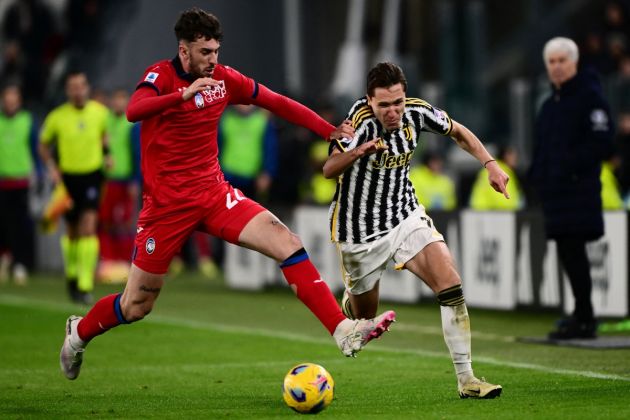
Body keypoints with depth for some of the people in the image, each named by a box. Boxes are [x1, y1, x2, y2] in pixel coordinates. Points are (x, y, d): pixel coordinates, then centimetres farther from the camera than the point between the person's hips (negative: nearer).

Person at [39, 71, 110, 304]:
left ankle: (85, 285, -17)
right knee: (72, 232, 10)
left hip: (92, 175, 0)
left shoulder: (100, 112, -2)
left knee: (89, 227, -16)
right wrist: (51, 167, -8)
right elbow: (43, 145, 7)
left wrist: (106, 154, 2)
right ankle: (72, 274, 37)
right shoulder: (57, 117, -7)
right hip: (68, 178, 0)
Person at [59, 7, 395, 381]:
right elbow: (134, 111, -33)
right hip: (166, 204, -4)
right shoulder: (161, 75, -12)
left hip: (213, 193, 4)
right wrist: (186, 91, -46)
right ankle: (80, 332, 35)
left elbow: (276, 102, 13)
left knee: (287, 242, -16)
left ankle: (344, 332, -20)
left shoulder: (223, 78, 2)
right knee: (137, 305, 4)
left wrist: (331, 131, 6)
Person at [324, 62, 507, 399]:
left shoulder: (416, 112, -11)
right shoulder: (361, 120, -26)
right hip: (360, 230, -3)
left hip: (405, 217, 3)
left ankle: (465, 379, -11)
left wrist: (490, 164, -5)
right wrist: (358, 151, -58)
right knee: (364, 316, 11)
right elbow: (329, 170, -38)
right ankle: (349, 299, 50)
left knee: (451, 288, -15)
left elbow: (458, 132, 9)